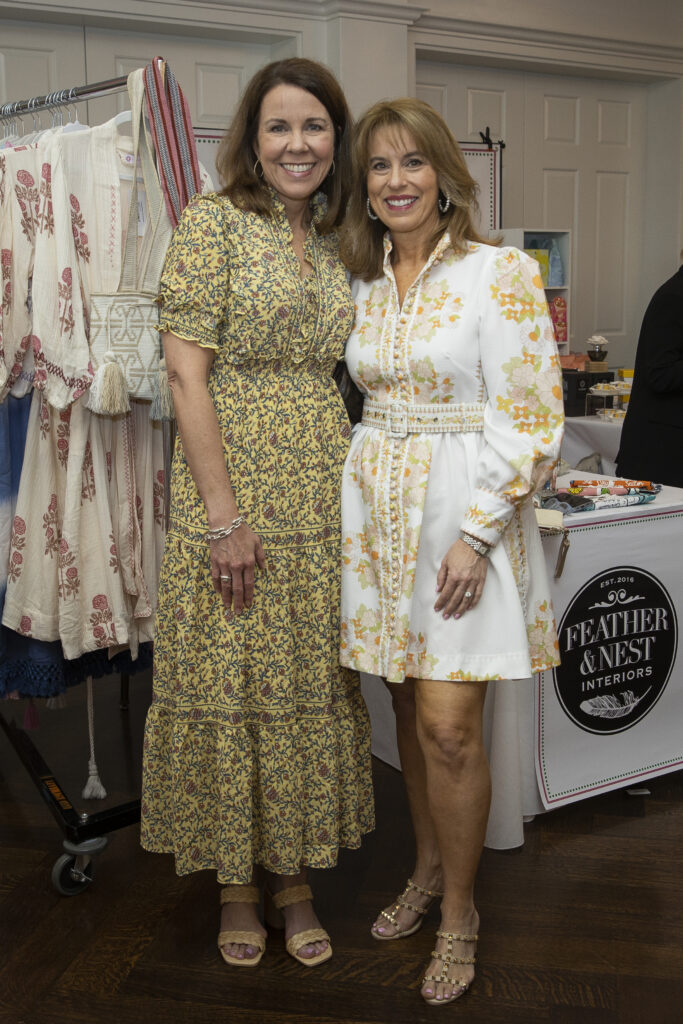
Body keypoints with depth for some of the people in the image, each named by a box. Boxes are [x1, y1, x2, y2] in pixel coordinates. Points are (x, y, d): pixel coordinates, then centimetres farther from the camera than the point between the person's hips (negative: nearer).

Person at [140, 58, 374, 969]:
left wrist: (352, 486, 8)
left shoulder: (333, 244, 13)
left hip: (321, 500, 6)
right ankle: (236, 883, 25)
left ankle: (294, 877, 30)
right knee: (226, 686, 4)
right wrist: (224, 513, -17)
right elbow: (186, 368, -12)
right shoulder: (213, 221, -6)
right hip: (233, 490, -5)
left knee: (309, 687, 12)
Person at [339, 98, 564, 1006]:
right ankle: (428, 870, 33)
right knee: (409, 709, 13)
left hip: (465, 507, -5)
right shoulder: (363, 282, 10)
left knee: (448, 725, -4)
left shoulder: (500, 274, -8)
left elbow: (531, 418, -11)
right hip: (379, 505, 5)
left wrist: (475, 533, -16)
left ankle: (459, 912, 17)